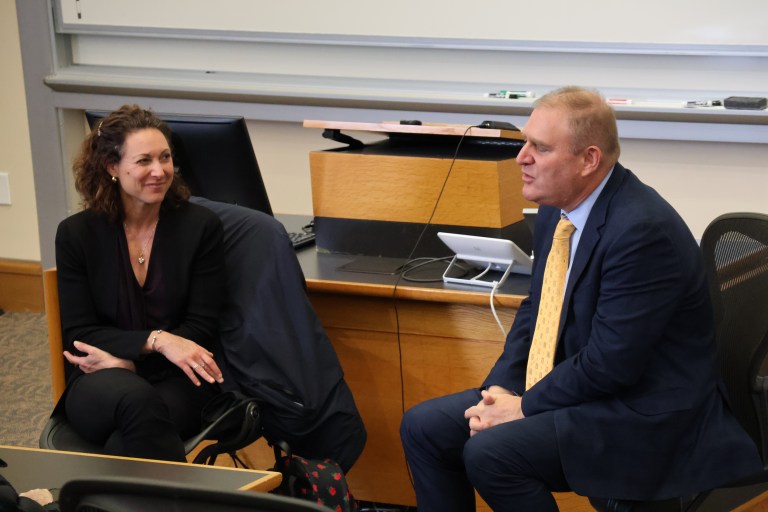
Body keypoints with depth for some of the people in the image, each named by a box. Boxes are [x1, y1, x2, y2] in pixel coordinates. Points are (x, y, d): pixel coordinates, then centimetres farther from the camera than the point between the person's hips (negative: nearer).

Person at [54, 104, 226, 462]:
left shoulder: (201, 226, 3)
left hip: (176, 381, 0)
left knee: (126, 446, -36)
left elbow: (202, 329, 1)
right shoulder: (76, 234, 4)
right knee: (137, 400, -38)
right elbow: (78, 334, 0)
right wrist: (156, 340, -17)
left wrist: (122, 358, -12)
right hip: (99, 385, 1)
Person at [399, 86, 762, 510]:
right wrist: (500, 389, -2)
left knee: (489, 452, -27)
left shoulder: (643, 228, -24)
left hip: (645, 415, -9)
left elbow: (610, 363, -24)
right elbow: (535, 309, 14)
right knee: (423, 426, 1)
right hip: (570, 389, 9)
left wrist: (524, 407, -14)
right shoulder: (557, 207, 3)